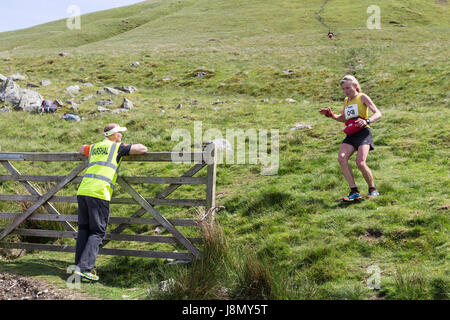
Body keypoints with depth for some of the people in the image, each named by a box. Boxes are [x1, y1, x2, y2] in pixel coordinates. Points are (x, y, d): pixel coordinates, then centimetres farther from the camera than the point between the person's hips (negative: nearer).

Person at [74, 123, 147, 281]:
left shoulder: (94, 147, 25)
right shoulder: (118, 147, 7)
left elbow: (82, 149, 48)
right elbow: (143, 149, 6)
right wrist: (128, 148, 25)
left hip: (82, 191, 6)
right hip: (98, 193, -6)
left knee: (84, 229, 12)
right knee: (97, 232, -2)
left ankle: (79, 265, 10)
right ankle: (85, 268, -10)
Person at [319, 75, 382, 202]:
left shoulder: (362, 97, 3)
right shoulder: (346, 100, 22)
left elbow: (378, 114, -5)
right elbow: (343, 118, 36)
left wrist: (367, 121, -25)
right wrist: (331, 115, 18)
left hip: (363, 132, -6)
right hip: (351, 135, 6)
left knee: (360, 162, -22)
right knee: (341, 158, -20)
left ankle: (373, 189, 3)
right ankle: (354, 191, -17)